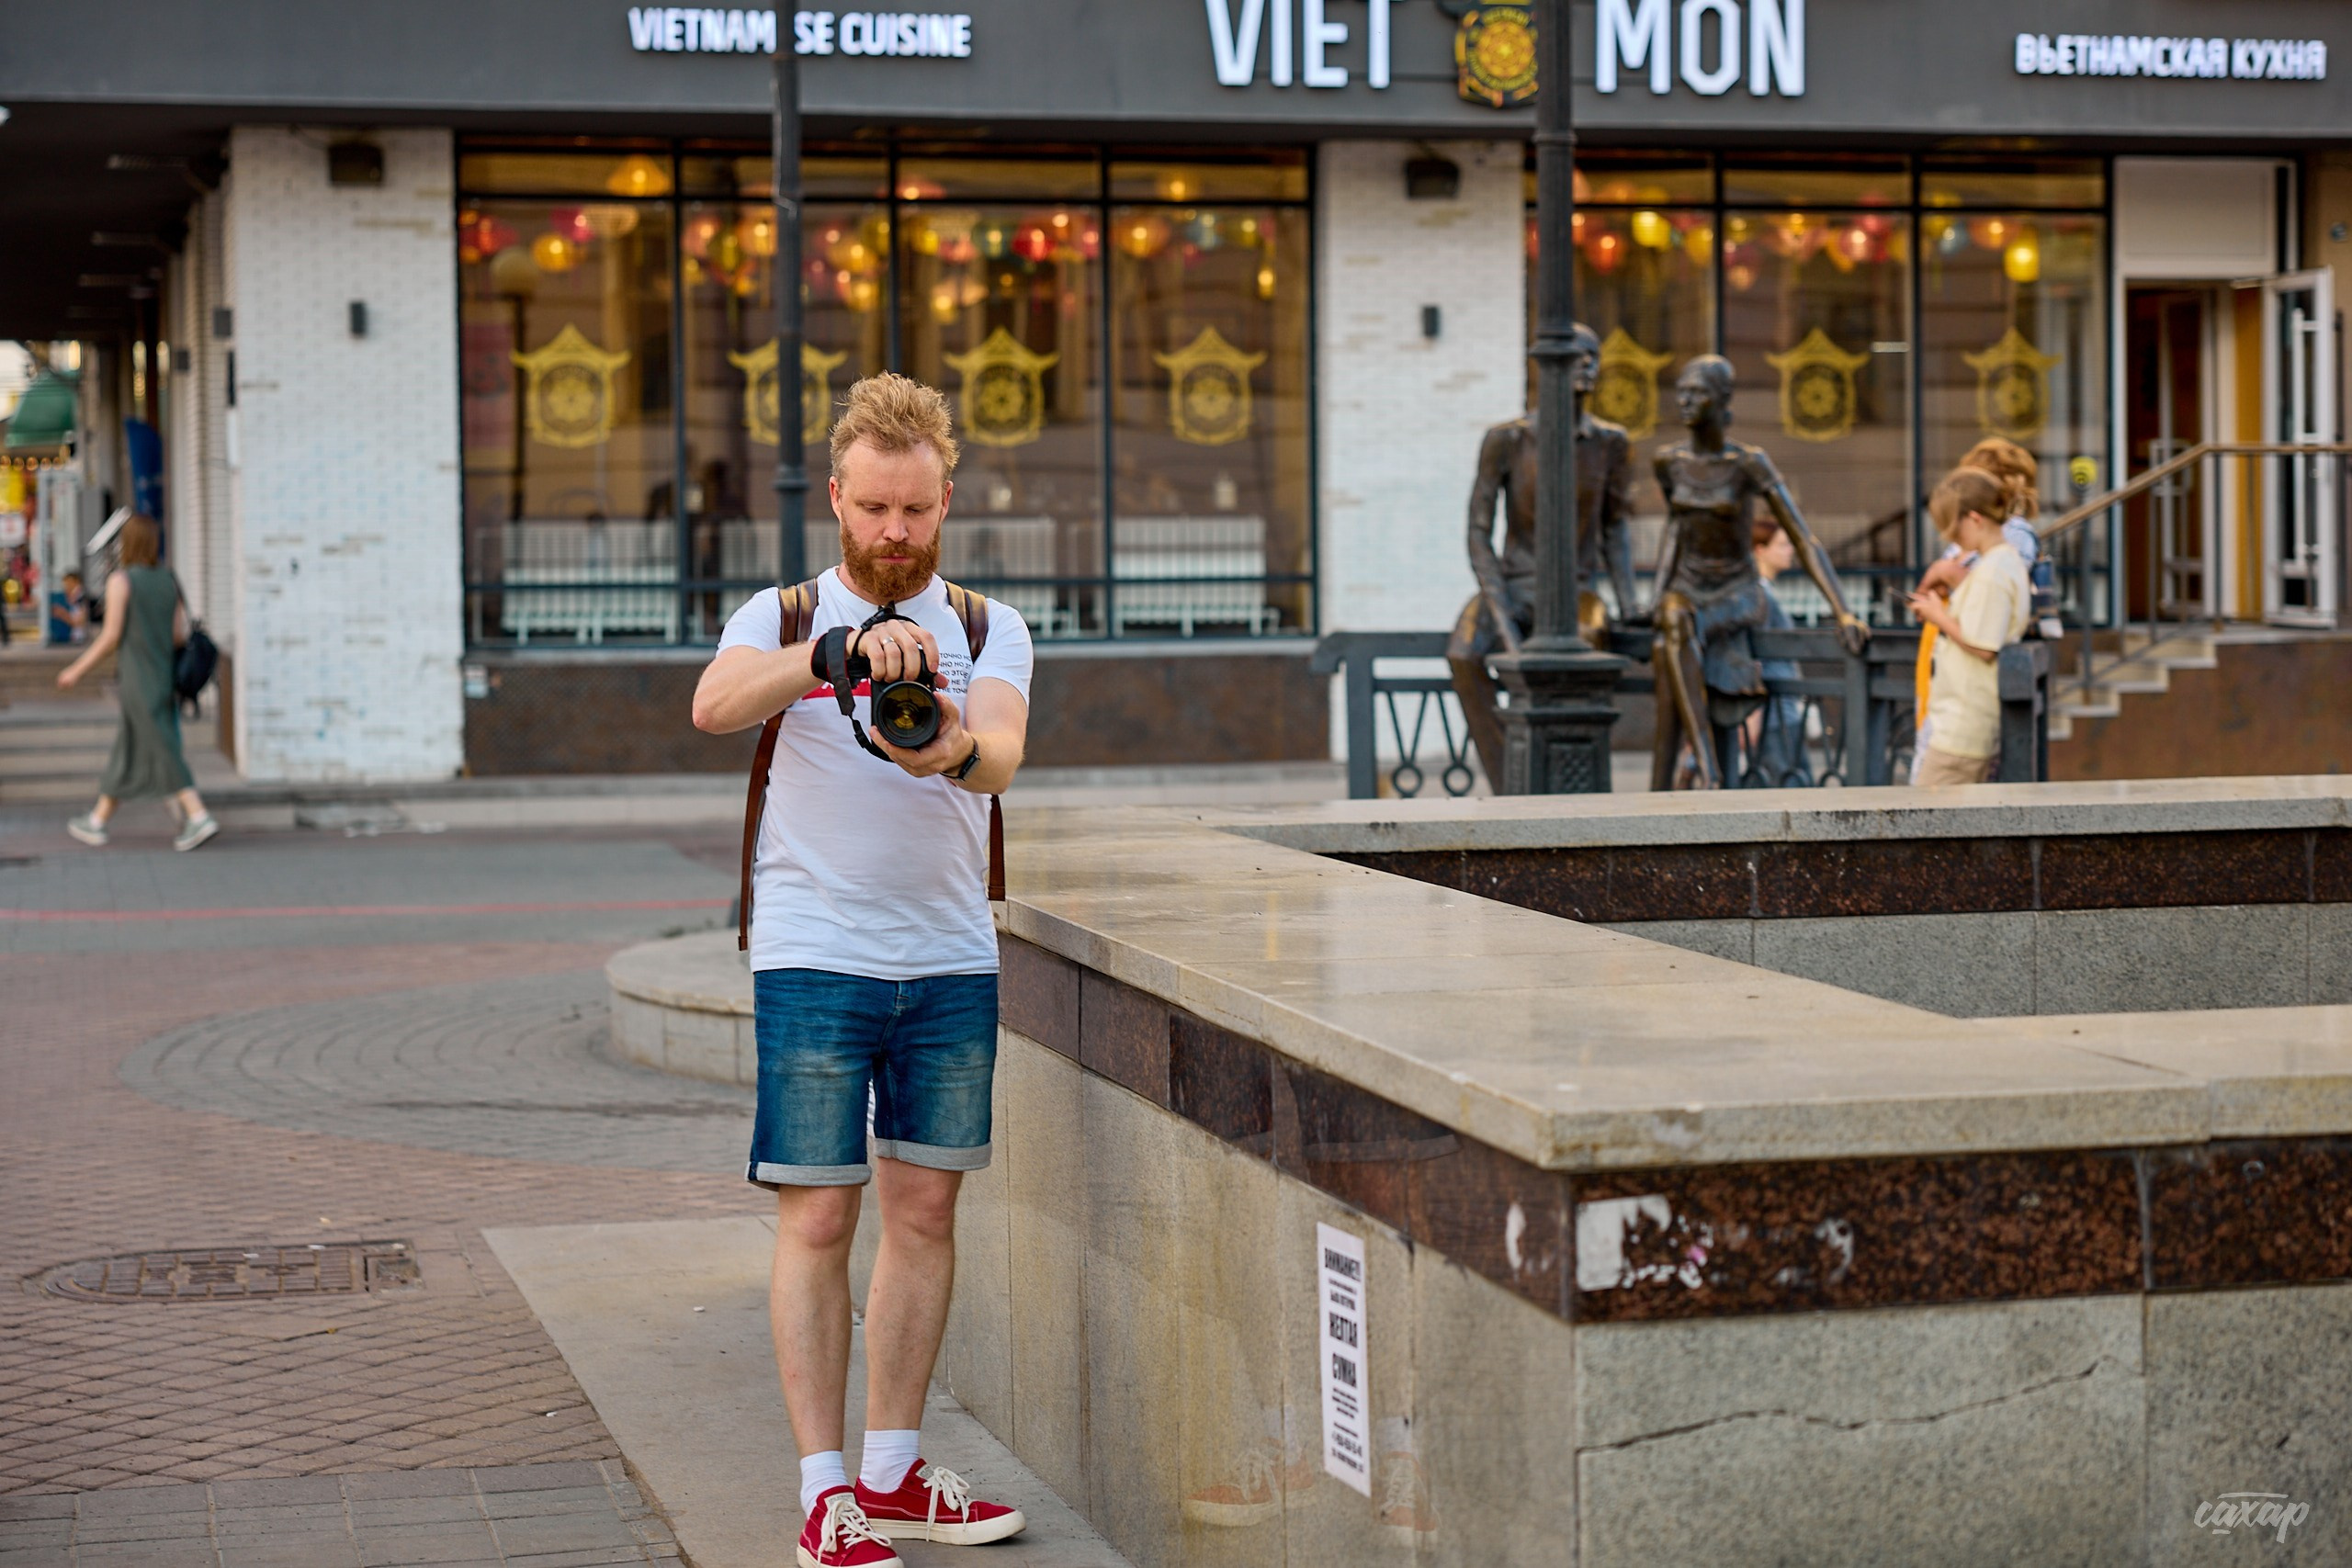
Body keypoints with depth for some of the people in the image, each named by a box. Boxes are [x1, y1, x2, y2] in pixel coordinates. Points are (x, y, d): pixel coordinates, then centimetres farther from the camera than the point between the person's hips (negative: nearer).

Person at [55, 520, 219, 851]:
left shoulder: (121, 581, -10)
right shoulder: (169, 581, 7)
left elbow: (111, 636, -11)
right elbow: (180, 633, 3)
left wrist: (76, 671, -2)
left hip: (138, 680, -7)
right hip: (167, 676, 7)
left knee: (163, 753, -7)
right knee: (126, 752, 14)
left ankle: (199, 817, -16)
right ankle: (98, 821, 22)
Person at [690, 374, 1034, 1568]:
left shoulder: (989, 629, 8)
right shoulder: (782, 617, 3)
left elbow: (1003, 750, -14)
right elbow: (714, 706, -20)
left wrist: (956, 751, -38)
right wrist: (841, 644, -37)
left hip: (950, 961, 3)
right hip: (813, 957, -3)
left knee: (924, 1211, 7)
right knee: (816, 1216, -4)